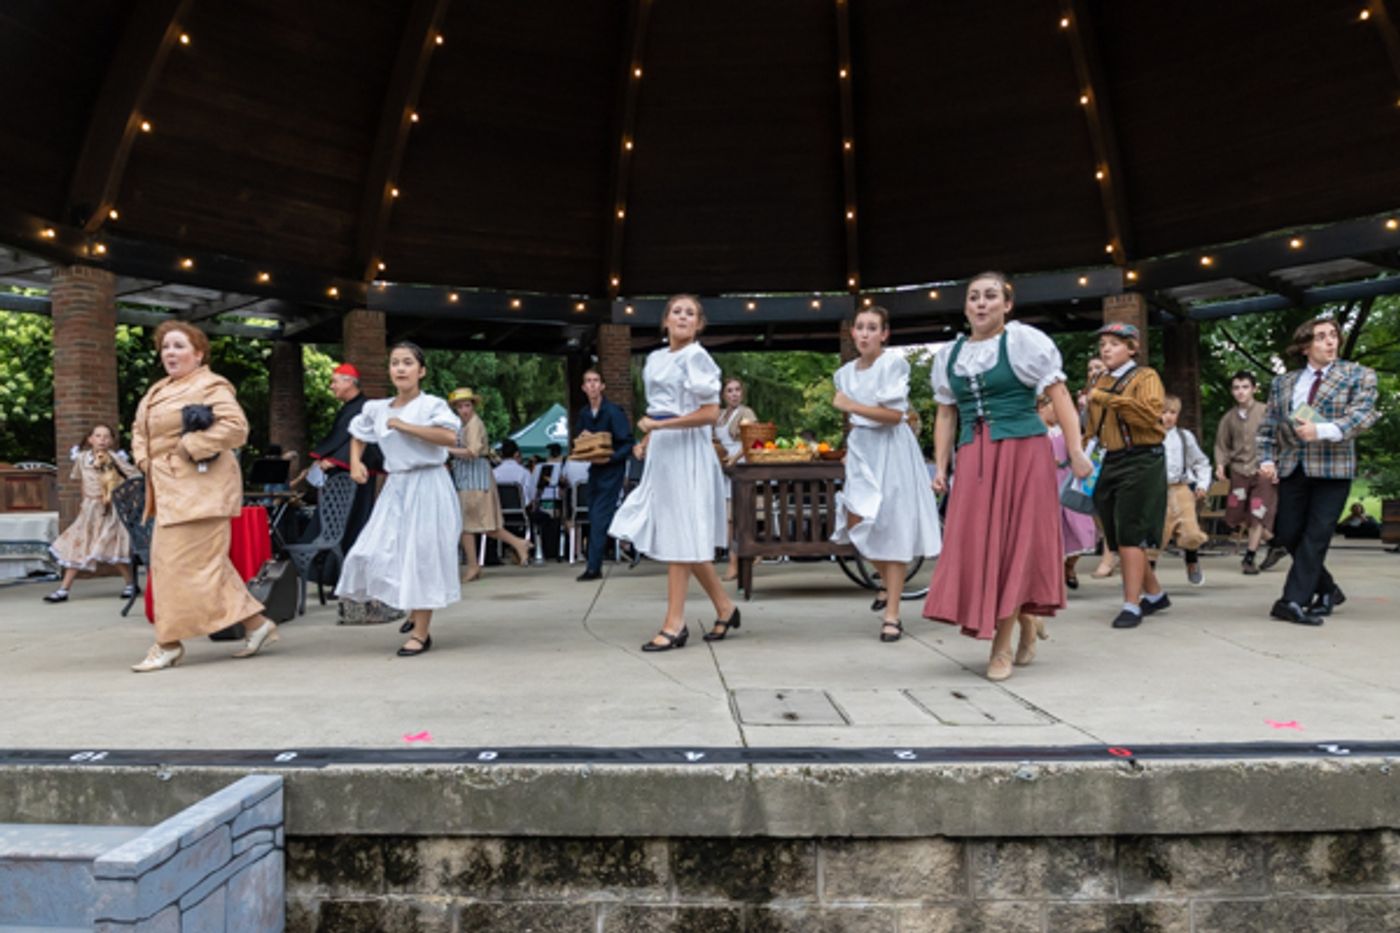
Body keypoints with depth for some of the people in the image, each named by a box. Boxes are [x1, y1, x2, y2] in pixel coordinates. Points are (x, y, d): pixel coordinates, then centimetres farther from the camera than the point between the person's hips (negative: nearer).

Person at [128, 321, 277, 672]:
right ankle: (255, 624, 16)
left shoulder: (211, 386, -7)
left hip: (199, 488, -10)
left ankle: (169, 644, 0)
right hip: (169, 490, 10)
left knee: (186, 564, -7)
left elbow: (235, 427, -21)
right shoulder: (157, 391, 20)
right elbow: (140, 429, 29)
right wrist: (144, 459, 10)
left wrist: (190, 446, -18)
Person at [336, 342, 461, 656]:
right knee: (378, 553, 3)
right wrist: (355, 462, 9)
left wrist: (404, 426, -21)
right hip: (395, 486, 6)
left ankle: (421, 633, 7)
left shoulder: (431, 405, -8)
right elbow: (358, 435, 27)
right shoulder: (377, 409, 8)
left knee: (421, 556, -4)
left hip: (428, 486, -6)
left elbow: (450, 437, -27)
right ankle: (416, 611, 28)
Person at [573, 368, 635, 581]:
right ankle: (594, 565, 22)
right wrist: (580, 441, -6)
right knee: (593, 517, 11)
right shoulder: (583, 414, 6)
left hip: (611, 469, -7)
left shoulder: (613, 412, -12)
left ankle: (593, 567, -9)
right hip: (594, 468, 7)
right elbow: (577, 440, 17)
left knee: (600, 517, -11)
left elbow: (628, 444, -13)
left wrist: (611, 457, -26)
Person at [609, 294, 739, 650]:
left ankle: (674, 624, 2)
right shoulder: (655, 359, 14)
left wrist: (658, 425, -17)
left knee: (680, 537, -4)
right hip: (661, 449, 8)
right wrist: (646, 441, 8)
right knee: (688, 538, 11)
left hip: (687, 449, -8)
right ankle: (724, 607, 24)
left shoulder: (696, 357, -9)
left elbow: (710, 413, -16)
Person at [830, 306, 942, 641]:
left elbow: (894, 414, -15)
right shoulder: (846, 372, 10)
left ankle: (892, 616, 1)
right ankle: (890, 584, 25)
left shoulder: (893, 363, -8)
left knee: (891, 532, -4)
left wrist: (850, 406, -15)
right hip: (860, 450, 6)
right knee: (857, 525, -3)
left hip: (890, 450, -6)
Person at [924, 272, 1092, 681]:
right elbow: (946, 415, 16)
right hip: (973, 459, 5)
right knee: (976, 543, 2)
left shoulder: (1024, 341, -1)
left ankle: (1003, 645, 7)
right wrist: (940, 466, 9)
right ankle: (1027, 620, 25)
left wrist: (1075, 453, -11)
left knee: (1013, 541, -2)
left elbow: (1060, 396, -4)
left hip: (1024, 452, -4)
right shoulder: (949, 355, 13)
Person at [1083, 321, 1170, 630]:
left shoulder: (1145, 377, -3)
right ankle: (1154, 594, 27)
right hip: (1109, 464, 7)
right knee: (1119, 536, 11)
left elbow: (1150, 413, -21)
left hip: (1140, 462, -7)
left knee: (1130, 534, -10)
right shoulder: (1100, 383, 16)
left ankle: (1132, 605, -5)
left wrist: (1106, 398, -21)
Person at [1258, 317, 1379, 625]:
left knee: (1316, 535, -8)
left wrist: (1321, 431, -24)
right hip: (1292, 468, 3)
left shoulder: (1359, 376, 6)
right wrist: (1267, 460, 1)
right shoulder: (1283, 383, 13)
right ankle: (1328, 590, 23)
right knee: (1287, 535, 4)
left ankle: (1293, 601, -6)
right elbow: (1268, 427, 15)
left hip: (1333, 468, -3)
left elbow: (1362, 414, -9)